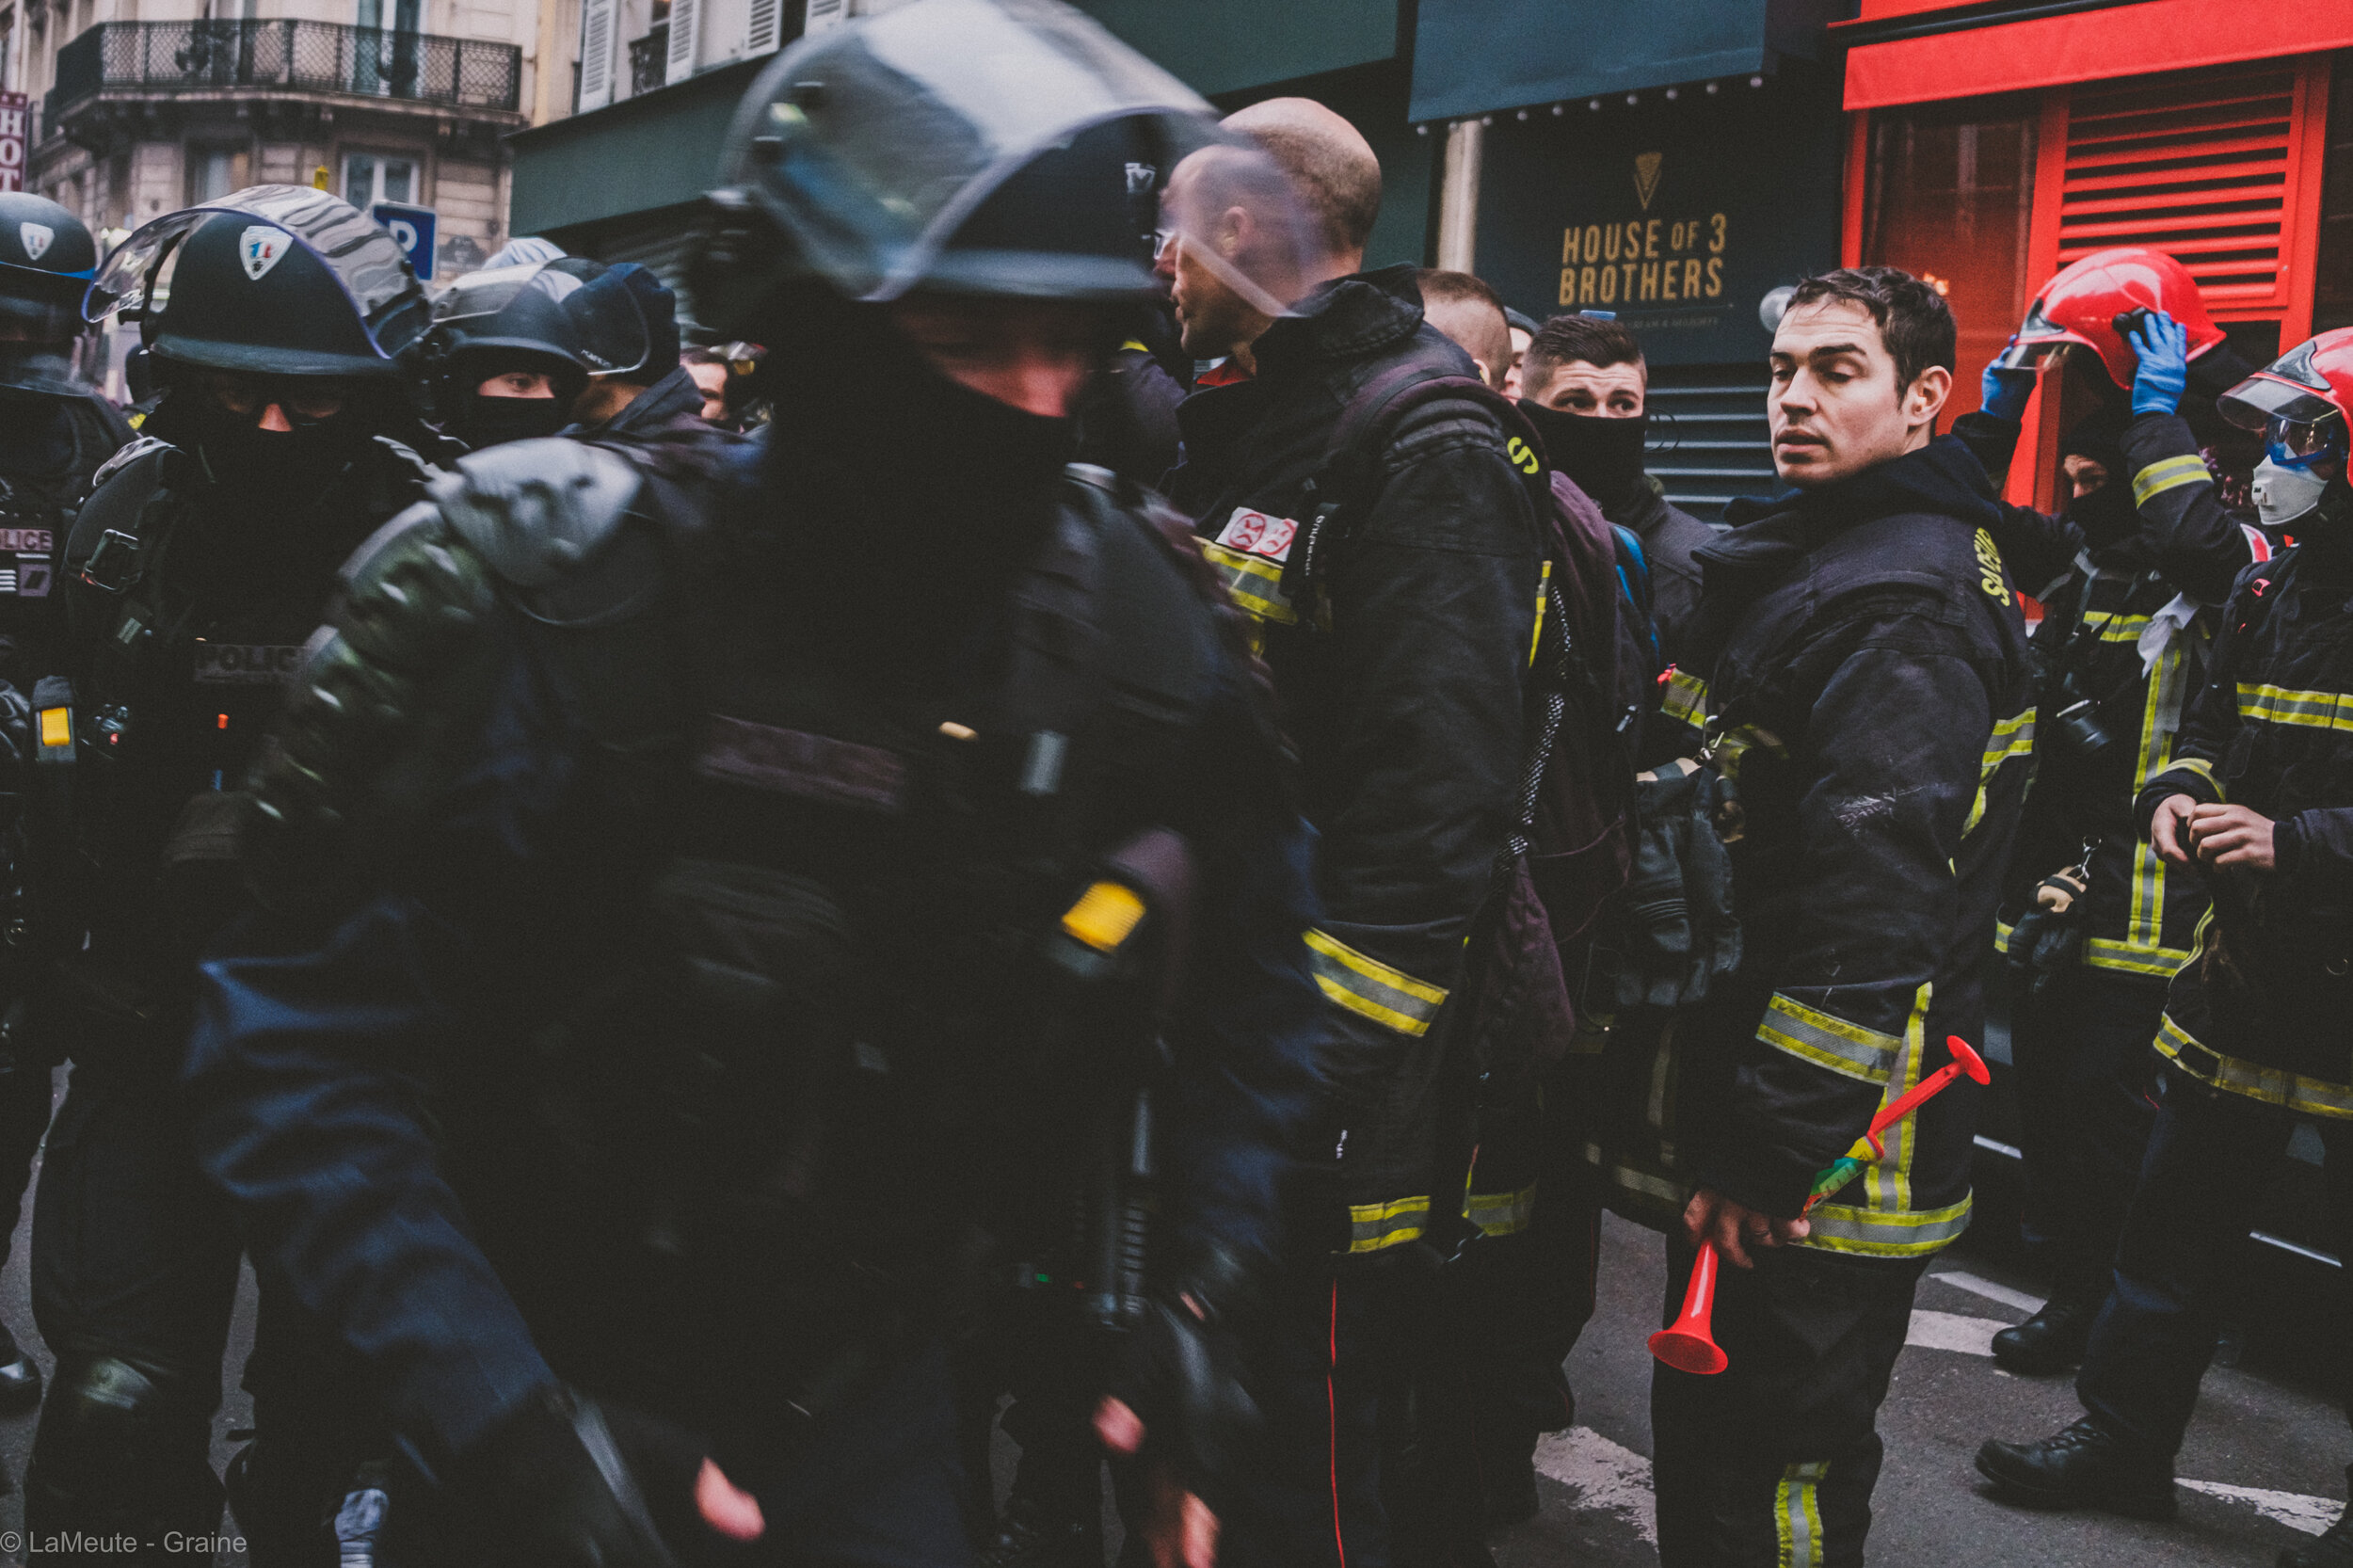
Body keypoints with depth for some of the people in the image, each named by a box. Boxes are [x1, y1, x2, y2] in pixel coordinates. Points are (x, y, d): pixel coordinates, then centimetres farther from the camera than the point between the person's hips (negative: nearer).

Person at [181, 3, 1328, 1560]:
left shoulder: (1143, 624, -11)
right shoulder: (557, 596, -24)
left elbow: (1248, 976, 5)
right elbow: (300, 1035, -21)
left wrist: (1197, 1293, -3)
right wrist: (499, 1424, -25)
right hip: (567, 1388, -2)